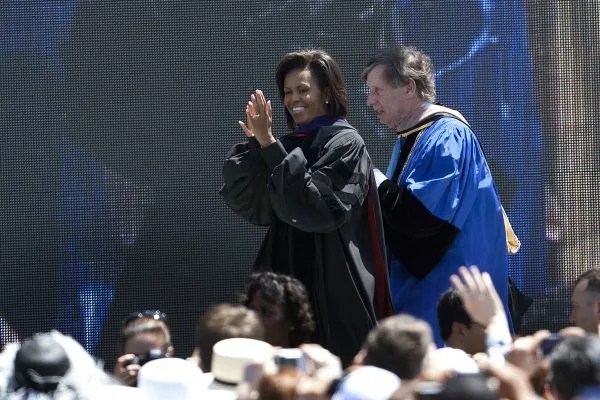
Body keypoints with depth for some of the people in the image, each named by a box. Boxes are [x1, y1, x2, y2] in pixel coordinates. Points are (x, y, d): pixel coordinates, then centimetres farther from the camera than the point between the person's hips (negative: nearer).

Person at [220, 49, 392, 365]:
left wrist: (269, 145, -19)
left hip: (334, 288, -6)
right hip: (290, 283, 6)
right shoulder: (290, 146, 13)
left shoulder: (345, 144, -6)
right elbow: (251, 206, 3)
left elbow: (318, 206, -20)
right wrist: (257, 143, -9)